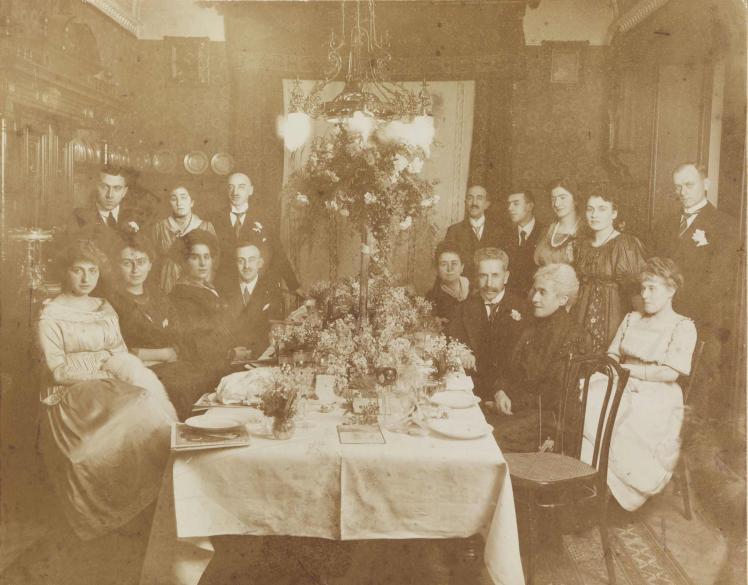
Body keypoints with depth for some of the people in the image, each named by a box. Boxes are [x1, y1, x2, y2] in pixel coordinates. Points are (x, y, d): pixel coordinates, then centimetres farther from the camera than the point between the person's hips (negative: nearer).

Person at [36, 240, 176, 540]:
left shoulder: (105, 309, 17)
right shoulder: (51, 315, -2)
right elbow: (58, 371, -9)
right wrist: (104, 358, -8)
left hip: (114, 388, 6)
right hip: (73, 395, -6)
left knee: (151, 392, -26)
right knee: (142, 407, -30)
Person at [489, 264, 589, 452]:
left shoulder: (573, 337, -11)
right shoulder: (533, 325, 13)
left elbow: (556, 395, -13)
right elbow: (512, 368, 15)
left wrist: (513, 400, -12)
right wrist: (500, 391, -5)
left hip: (549, 415, -7)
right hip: (518, 406, 7)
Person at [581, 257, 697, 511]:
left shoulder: (683, 327, 2)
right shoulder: (632, 319, 20)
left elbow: (670, 373, -9)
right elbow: (613, 354, 15)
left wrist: (628, 369, -14)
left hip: (656, 398, -5)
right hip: (624, 389, 5)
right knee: (584, 395, -26)